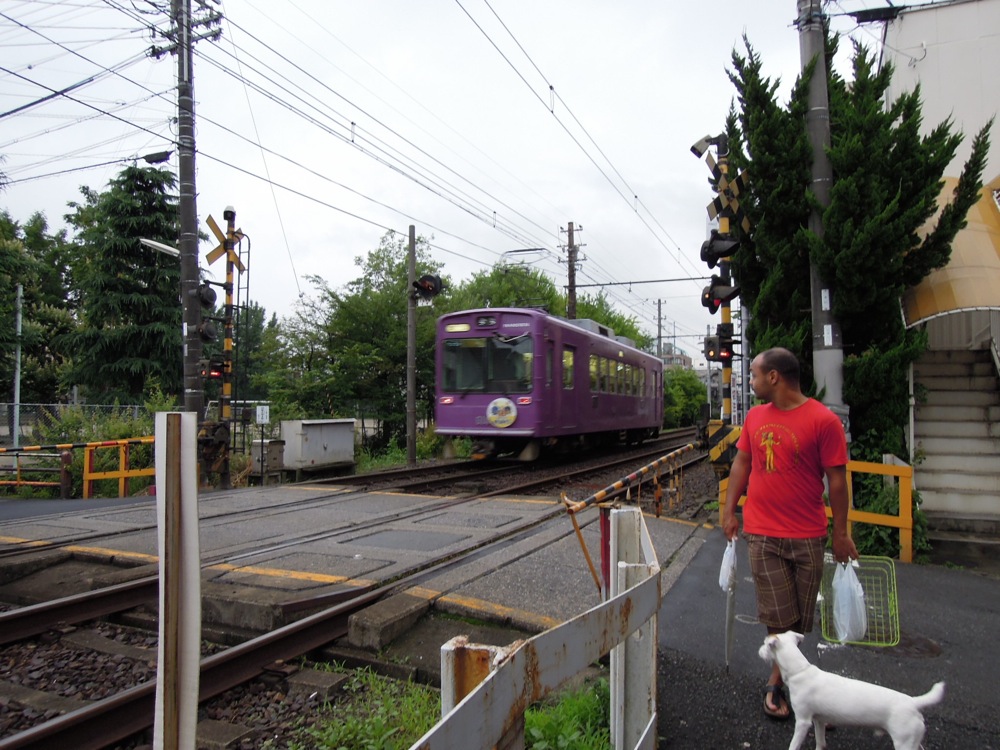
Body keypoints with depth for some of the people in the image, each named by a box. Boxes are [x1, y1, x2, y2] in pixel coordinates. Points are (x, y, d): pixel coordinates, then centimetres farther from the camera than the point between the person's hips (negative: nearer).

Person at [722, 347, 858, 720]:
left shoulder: (823, 420, -11)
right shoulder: (756, 416, 5)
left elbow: (836, 479, -7)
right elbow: (741, 463, 13)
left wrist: (841, 532, -4)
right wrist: (729, 511, 10)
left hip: (806, 536, -2)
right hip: (761, 534, 3)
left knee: (799, 620, 11)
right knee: (779, 618, 7)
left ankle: (777, 681, 29)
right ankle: (780, 682, 22)